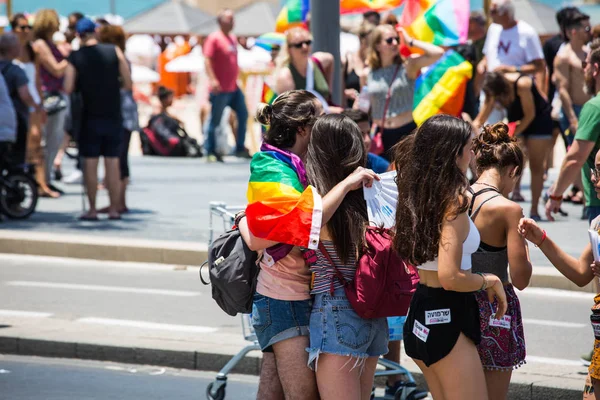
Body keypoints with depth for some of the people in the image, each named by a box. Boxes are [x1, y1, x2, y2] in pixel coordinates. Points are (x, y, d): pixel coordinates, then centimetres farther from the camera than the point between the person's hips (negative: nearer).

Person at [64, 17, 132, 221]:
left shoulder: (75, 57, -5)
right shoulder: (114, 51, -3)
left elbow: (68, 89, -12)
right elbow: (128, 84, -4)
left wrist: (83, 85, 9)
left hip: (90, 117, -1)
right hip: (113, 115, 1)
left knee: (90, 163, 5)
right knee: (112, 164, 8)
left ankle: (92, 210, 4)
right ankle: (114, 209, 10)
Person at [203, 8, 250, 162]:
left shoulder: (233, 38, 15)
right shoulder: (214, 38, -9)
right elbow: (207, 60, -17)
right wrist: (212, 79, -27)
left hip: (234, 87, 8)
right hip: (220, 89, -8)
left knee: (243, 115, 9)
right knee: (215, 121, -3)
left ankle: (240, 148, 17)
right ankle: (210, 151, 3)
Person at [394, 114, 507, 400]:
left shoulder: (417, 194, 5)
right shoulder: (454, 201, -19)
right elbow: (450, 277, -25)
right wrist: (490, 281, -9)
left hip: (420, 314, 9)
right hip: (448, 318, -9)